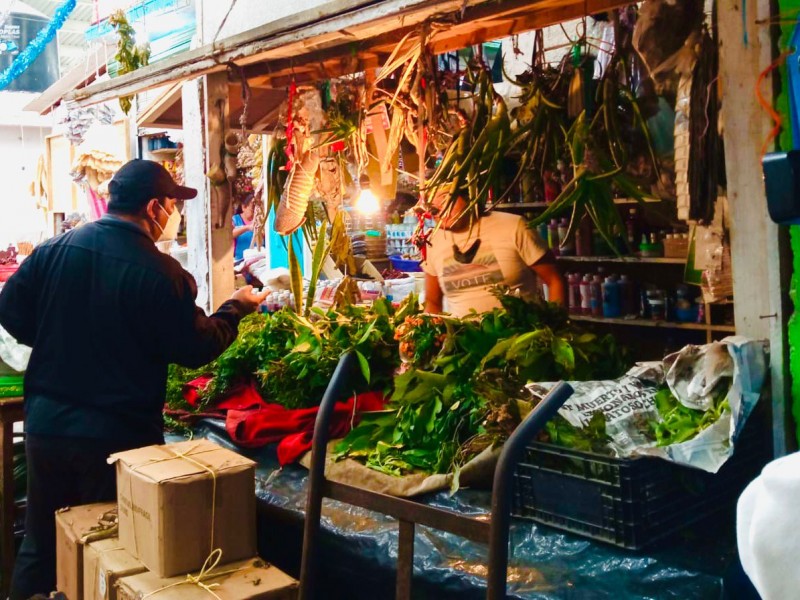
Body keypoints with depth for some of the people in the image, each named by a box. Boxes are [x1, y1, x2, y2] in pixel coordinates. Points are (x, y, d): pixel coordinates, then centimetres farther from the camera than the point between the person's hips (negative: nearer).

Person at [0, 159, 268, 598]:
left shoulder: (54, 249, -3)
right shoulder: (162, 273, -16)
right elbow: (196, 349, -10)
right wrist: (236, 307, 6)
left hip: (45, 426, 4)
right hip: (120, 436, -4)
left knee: (40, 546, 20)